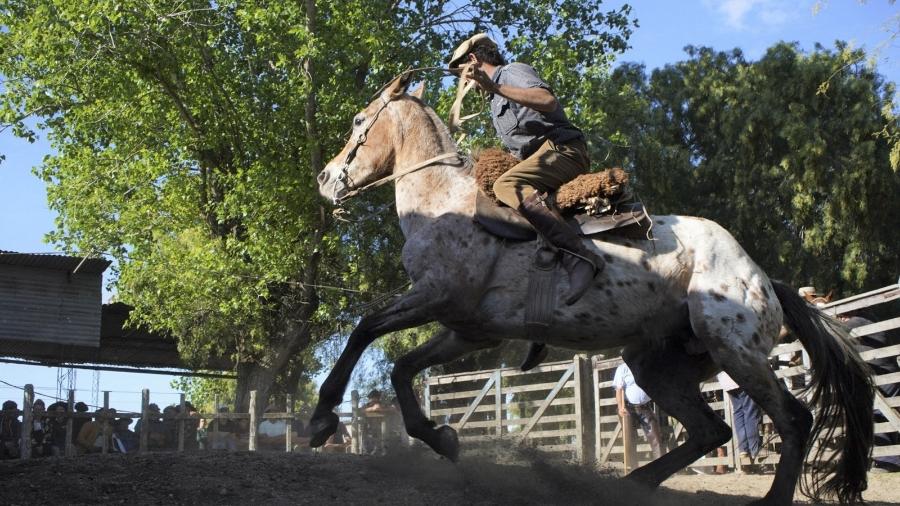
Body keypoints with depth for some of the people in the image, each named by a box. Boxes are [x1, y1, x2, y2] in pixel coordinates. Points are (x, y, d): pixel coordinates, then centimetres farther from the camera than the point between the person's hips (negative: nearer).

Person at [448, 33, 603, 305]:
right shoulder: (496, 99, 30)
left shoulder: (513, 71, 1)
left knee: (506, 185, -34)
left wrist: (495, 87, -23)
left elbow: (548, 101, -19)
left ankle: (578, 256, -47)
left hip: (561, 147, -11)